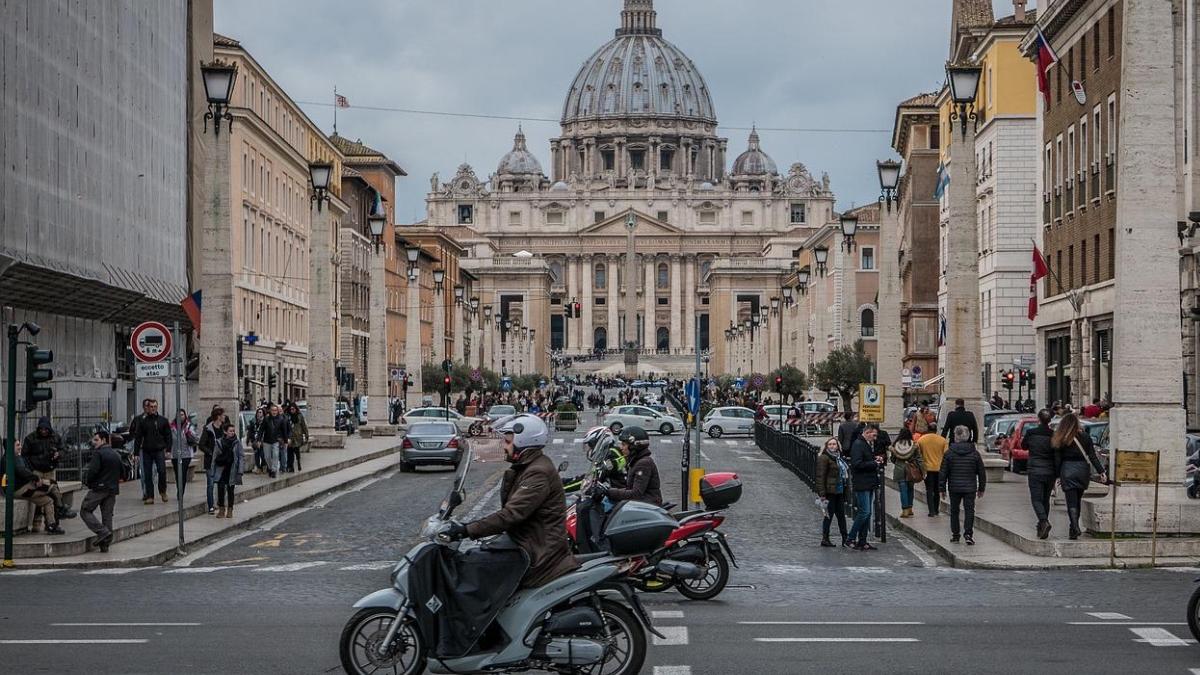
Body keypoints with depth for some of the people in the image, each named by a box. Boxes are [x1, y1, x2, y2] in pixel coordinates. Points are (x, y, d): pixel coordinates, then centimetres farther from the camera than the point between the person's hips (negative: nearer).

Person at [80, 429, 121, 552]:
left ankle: (103, 532, -14)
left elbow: (92, 471, -18)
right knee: (107, 515, 9)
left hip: (99, 488, -7)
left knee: (85, 510, 1)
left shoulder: (98, 453, -10)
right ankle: (105, 544, 7)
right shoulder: (116, 455, 14)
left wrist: (87, 482, -2)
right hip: (113, 489, 7)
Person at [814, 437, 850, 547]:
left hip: (840, 492, 8)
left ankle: (845, 539, 12)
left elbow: (845, 474, 23)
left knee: (841, 515, 8)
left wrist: (846, 490, 17)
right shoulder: (824, 458, -9)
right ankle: (825, 539, 6)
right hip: (829, 492, -8)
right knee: (829, 515, -2)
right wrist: (822, 494, -19)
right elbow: (820, 477, -14)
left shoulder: (840, 458, 16)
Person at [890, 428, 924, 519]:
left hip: (899, 471, -1)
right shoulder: (914, 445, -5)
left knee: (903, 490, 2)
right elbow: (918, 458, -3)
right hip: (911, 470, 1)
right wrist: (922, 471, 1)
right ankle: (910, 509, 20)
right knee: (910, 489, 15)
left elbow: (893, 460, 5)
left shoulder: (895, 446, -4)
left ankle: (905, 510, -2)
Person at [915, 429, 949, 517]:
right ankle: (936, 510, 24)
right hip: (939, 469, 1)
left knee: (929, 490, 3)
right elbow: (946, 455, -4)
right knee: (937, 490, 16)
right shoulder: (943, 440, -4)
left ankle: (932, 511, -5)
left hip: (928, 468, -1)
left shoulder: (921, 440, -4)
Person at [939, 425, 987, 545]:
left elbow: (943, 472, -2)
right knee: (969, 510, 2)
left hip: (954, 488, 0)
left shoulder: (949, 453, -4)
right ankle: (968, 533, -11)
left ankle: (955, 535, 15)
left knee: (954, 511, 12)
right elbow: (982, 473, 5)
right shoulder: (975, 453, 0)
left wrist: (942, 488, 6)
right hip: (970, 488, 0)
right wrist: (981, 489, 14)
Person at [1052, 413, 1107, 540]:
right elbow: (1092, 456, -2)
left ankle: (1075, 528, -18)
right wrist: (1101, 472, 0)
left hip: (1068, 471, -2)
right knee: (1077, 501, 15)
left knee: (1071, 502, -1)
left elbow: (1058, 459, -2)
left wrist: (1058, 476, 4)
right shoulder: (1085, 436, 0)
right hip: (1083, 469, 3)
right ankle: (1074, 529, 21)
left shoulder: (1060, 440, -4)